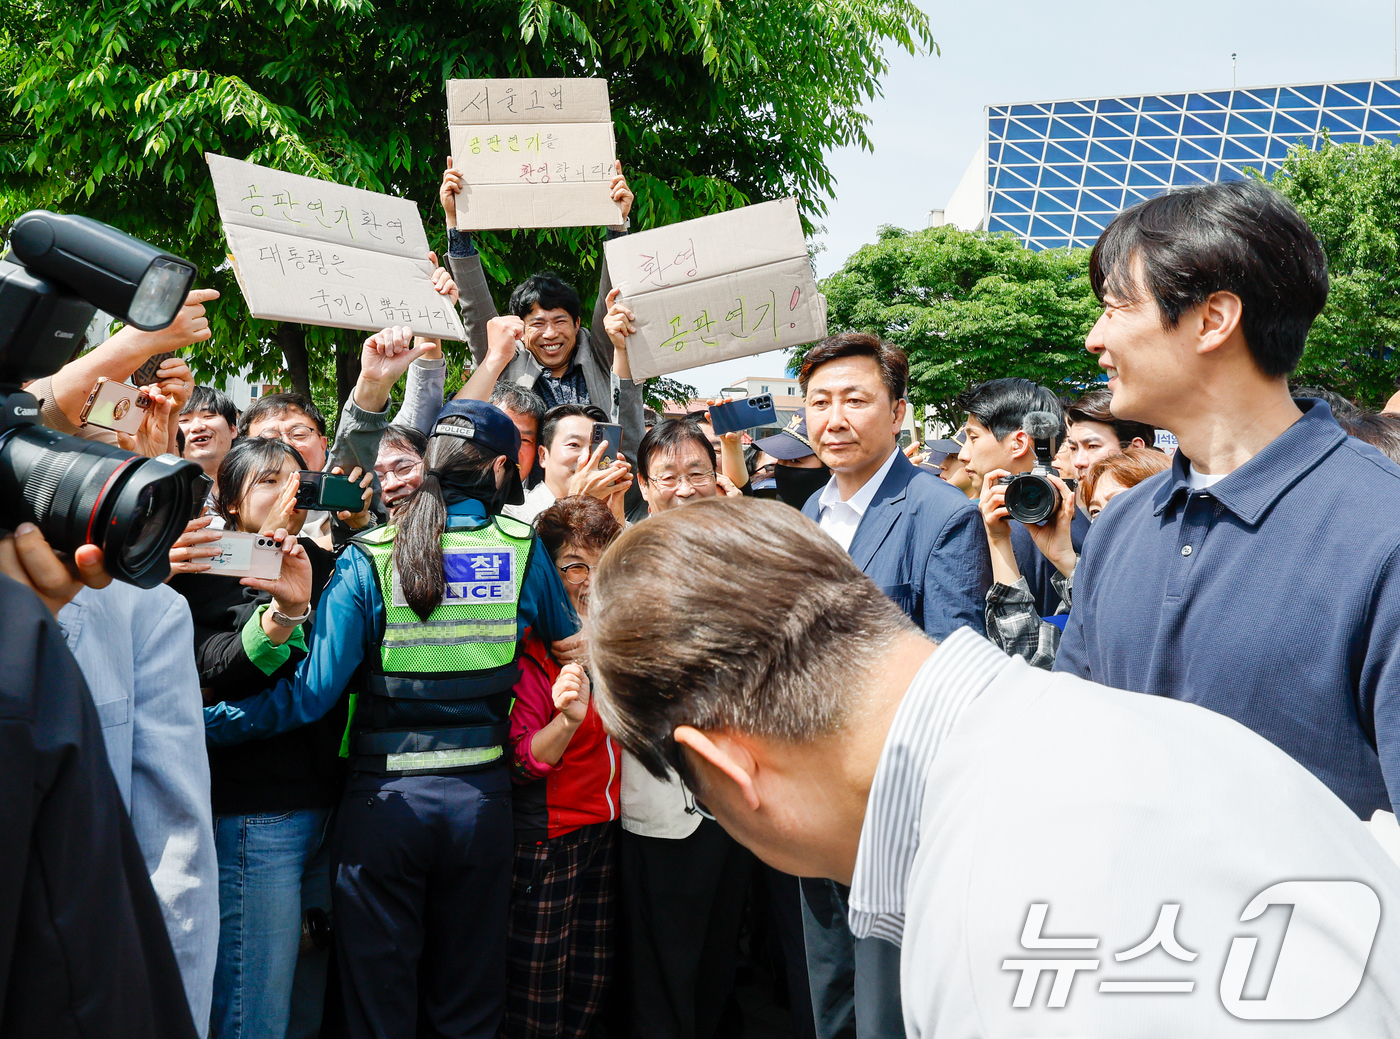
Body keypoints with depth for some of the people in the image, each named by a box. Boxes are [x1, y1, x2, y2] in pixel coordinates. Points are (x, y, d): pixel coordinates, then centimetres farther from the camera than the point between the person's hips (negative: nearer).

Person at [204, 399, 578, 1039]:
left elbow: (312, 692, -14)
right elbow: (568, 638, 16)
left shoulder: (368, 559, -7)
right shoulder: (523, 549, -2)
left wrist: (199, 723, -8)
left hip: (383, 801, -1)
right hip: (481, 800, 2)